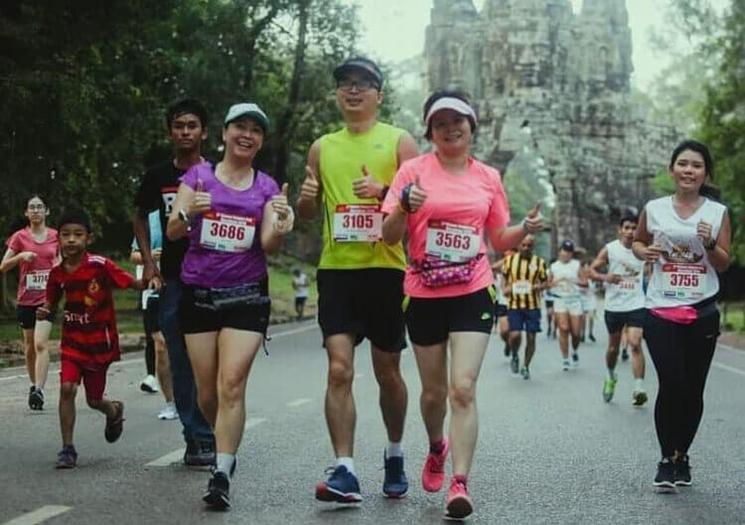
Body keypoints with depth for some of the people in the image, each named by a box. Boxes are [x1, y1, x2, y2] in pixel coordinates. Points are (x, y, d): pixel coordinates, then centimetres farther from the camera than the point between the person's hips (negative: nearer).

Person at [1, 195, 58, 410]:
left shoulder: (55, 236, 4)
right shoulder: (20, 237, 2)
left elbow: (61, 262, 20)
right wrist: (20, 256, -15)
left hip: (47, 297, -1)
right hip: (25, 298, 1)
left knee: (41, 343, -15)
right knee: (29, 346, 11)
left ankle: (39, 390, -20)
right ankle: (33, 385, 26)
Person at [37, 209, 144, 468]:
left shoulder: (101, 266, -16)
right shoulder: (57, 273, -4)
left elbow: (134, 283, -15)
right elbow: (51, 301, 12)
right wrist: (44, 311, -9)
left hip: (100, 343, -2)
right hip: (72, 342, 2)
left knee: (93, 400, 8)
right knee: (67, 388, -16)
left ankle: (114, 411, 46)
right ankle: (67, 448, -4)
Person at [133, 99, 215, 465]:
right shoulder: (158, 176, 8)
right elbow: (139, 217, 22)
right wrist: (148, 262, 10)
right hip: (173, 281, 3)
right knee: (181, 365, 4)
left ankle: (208, 438, 1)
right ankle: (195, 438, 11)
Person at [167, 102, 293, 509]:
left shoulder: (267, 187, 6)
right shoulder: (198, 175, 4)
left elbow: (268, 246, -4)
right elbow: (173, 232, -4)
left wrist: (280, 229, -26)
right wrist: (188, 212, -26)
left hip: (246, 295, -1)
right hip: (198, 294, 1)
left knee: (232, 384, -12)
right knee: (207, 391, 5)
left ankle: (221, 474, -12)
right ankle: (223, 444, 33)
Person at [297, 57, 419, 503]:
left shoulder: (399, 141, 3)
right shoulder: (323, 148, 12)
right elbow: (308, 213, 18)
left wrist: (384, 191, -20)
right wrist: (307, 198, -5)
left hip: (385, 269, -2)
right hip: (337, 270, 2)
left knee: (388, 371, 10)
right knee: (339, 370, -10)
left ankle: (395, 455, 30)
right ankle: (345, 470, -12)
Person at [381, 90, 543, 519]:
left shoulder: (488, 177, 5)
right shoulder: (414, 170, -2)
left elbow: (499, 239, 14)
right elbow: (390, 236, -5)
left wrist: (526, 229, -7)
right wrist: (404, 205, -25)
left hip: (473, 293, 0)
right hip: (424, 295, 0)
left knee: (463, 389, -13)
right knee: (434, 391, 13)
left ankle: (460, 483, -12)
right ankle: (438, 448, 44)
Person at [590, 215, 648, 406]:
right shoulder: (609, 249, -3)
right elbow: (592, 270, 0)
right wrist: (605, 277, -19)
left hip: (636, 305, -1)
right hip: (614, 305, 1)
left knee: (635, 344, -15)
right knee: (613, 347, 13)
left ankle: (639, 388, -19)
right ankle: (611, 377, 40)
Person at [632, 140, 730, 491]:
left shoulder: (718, 213, 1)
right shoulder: (654, 209, 1)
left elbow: (724, 264, 5)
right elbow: (637, 241, 17)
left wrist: (709, 244, -15)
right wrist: (643, 252, -5)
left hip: (702, 313, 1)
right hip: (661, 311, -1)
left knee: (693, 390, 6)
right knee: (672, 384, -12)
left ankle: (682, 454, 25)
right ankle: (666, 459, 2)